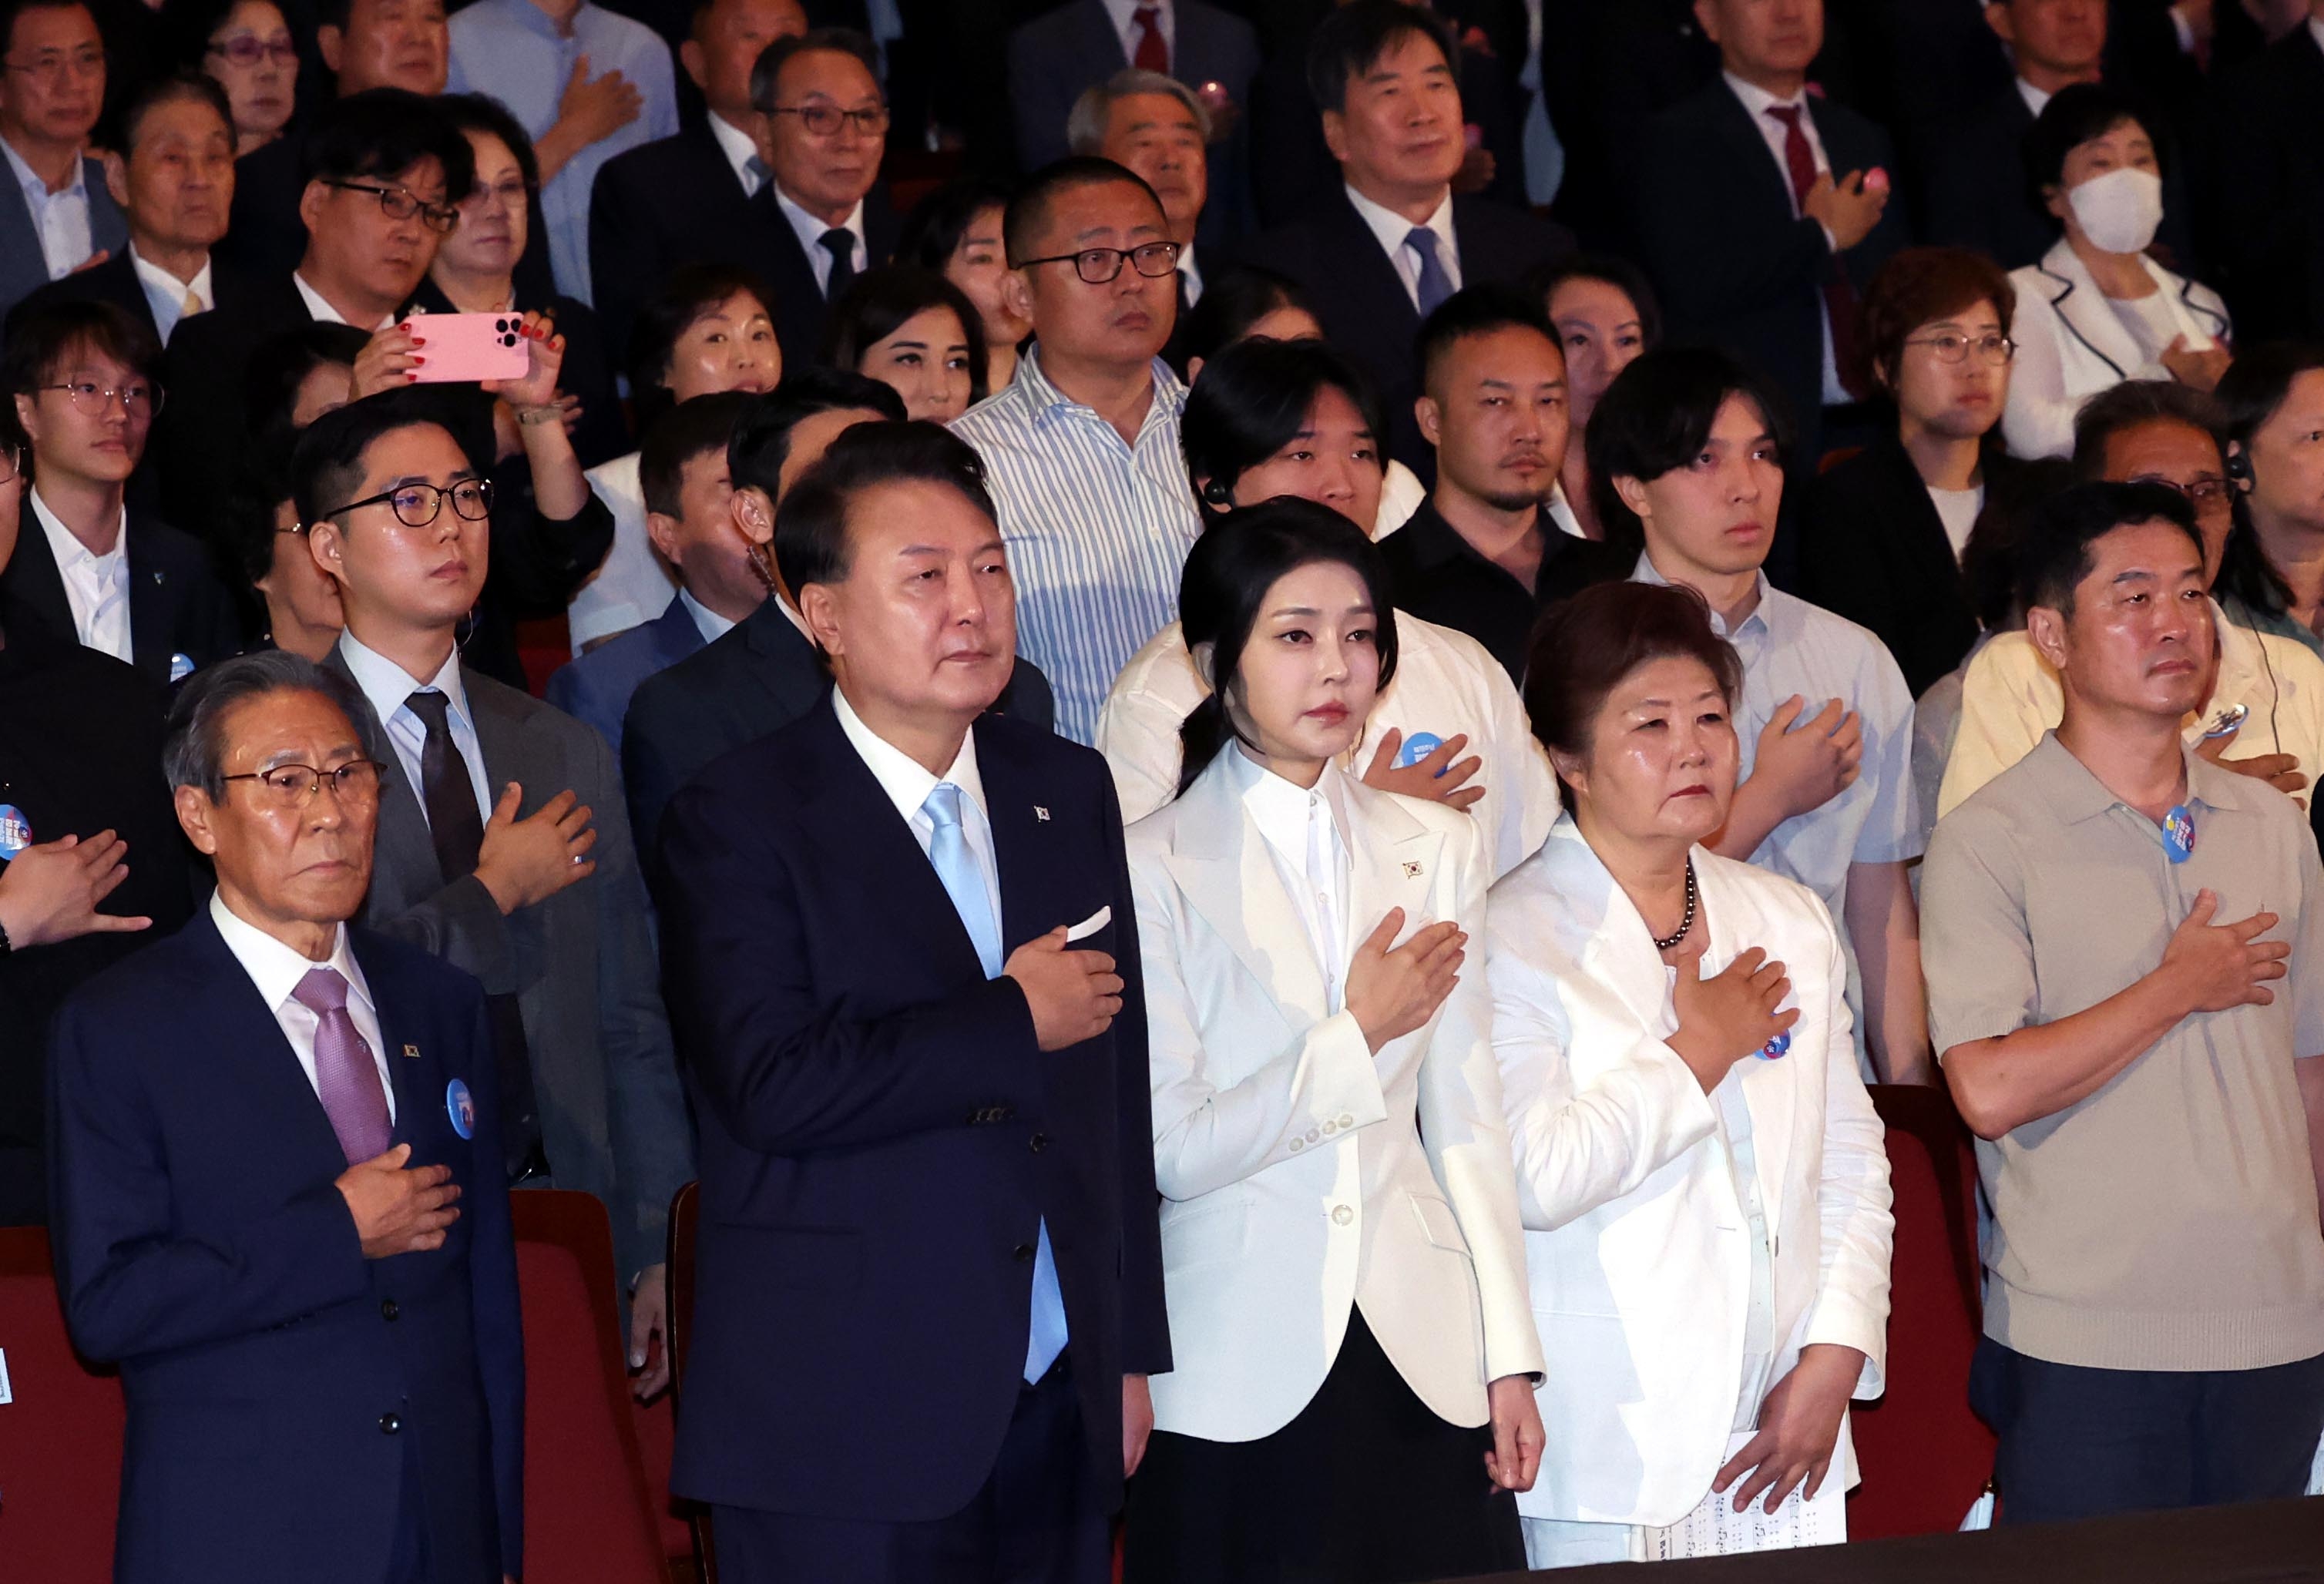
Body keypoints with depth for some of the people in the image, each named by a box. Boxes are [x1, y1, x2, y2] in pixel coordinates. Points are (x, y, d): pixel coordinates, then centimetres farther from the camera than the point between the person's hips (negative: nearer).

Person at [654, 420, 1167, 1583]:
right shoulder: (740, 820, -6)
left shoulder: (1070, 792, 13)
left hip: (1059, 1408, 5)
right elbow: (775, 1084, -20)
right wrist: (1015, 1022, -10)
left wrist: (1131, 1353, 15)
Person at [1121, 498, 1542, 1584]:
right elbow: (1173, 1149, -10)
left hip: (1423, 1365, 4)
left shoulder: (1435, 850, 10)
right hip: (1242, 1383, -4)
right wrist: (1359, 1034, -8)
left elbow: (1467, 1124, 10)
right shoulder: (1156, 870, -4)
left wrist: (1510, 1356, 6)